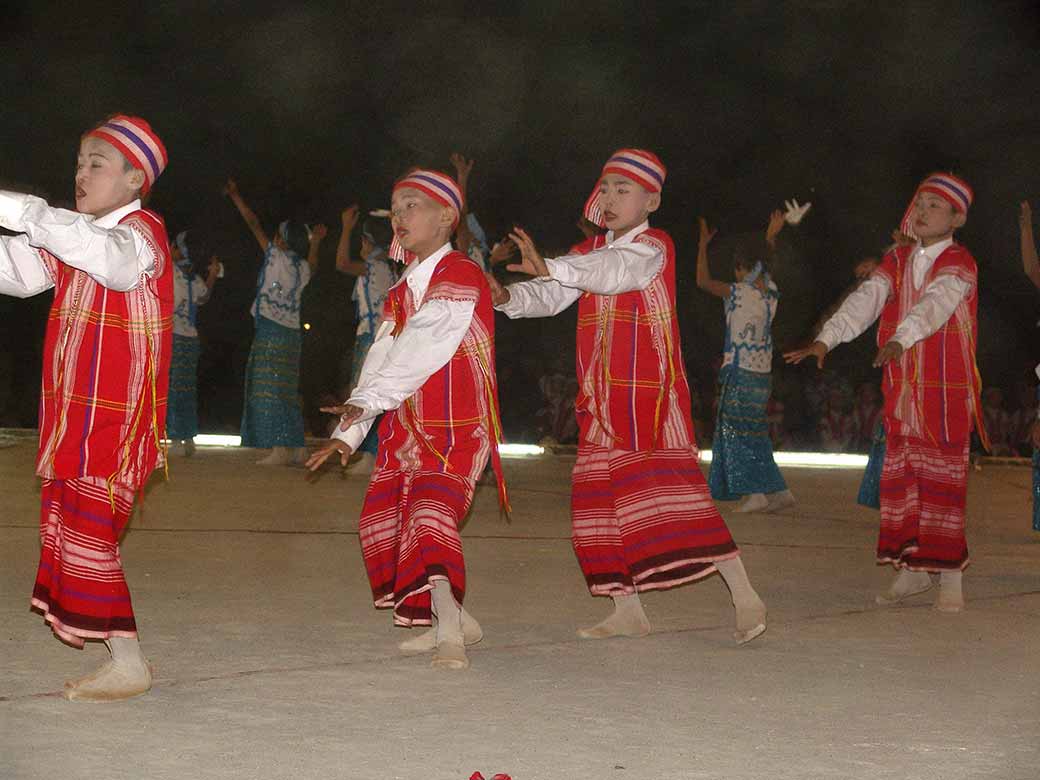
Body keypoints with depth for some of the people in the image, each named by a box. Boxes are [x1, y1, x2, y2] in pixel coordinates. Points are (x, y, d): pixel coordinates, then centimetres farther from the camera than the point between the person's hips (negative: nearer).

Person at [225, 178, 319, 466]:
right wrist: (314, 242, 47)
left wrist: (235, 196, 12)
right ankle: (297, 449, 10)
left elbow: (254, 224, 4)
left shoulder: (277, 258, -5)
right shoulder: (303, 268, 11)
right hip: (292, 332, 7)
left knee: (270, 390, -10)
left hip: (271, 331, -7)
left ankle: (279, 450, -17)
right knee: (287, 393, 10)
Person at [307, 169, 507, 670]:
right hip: (403, 430, 9)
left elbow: (422, 347, -21)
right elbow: (381, 359, 14)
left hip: (455, 427, -9)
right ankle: (452, 621, 18)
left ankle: (447, 634, -27)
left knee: (430, 516, -23)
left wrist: (366, 402, -28)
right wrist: (348, 433, 6)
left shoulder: (461, 277, -9)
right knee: (381, 521, 8)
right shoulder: (401, 292, 18)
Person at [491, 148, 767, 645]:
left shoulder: (653, 247, -6)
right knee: (600, 499, 5)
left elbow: (612, 271, -27)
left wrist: (550, 268, -43)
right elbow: (553, 297, 7)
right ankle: (628, 610, 14)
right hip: (603, 399, 8)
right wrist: (510, 297, -15)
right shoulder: (592, 251, 17)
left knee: (673, 492, -14)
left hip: (650, 394, -7)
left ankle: (745, 598, -9)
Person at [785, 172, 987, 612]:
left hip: (946, 393, -5)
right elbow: (865, 300, -2)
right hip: (901, 390, 5)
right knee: (900, 476, 5)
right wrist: (826, 339, -17)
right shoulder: (897, 261, 12)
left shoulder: (959, 264, -5)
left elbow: (935, 303, -25)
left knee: (943, 477, -4)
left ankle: (949, 578, 1)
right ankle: (912, 570, 16)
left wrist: (900, 340, -43)